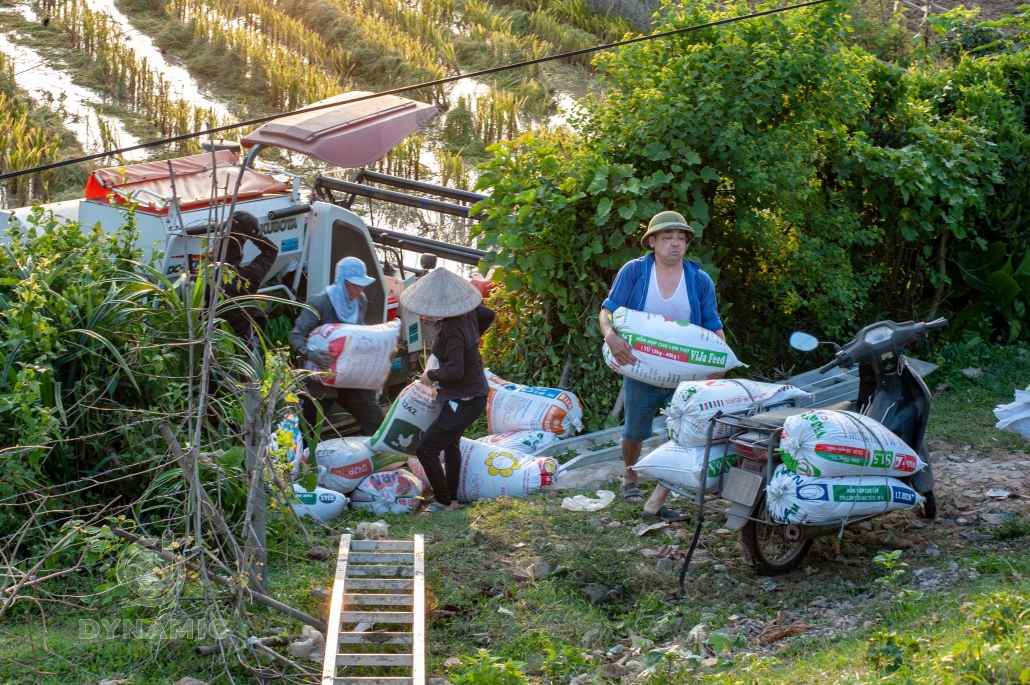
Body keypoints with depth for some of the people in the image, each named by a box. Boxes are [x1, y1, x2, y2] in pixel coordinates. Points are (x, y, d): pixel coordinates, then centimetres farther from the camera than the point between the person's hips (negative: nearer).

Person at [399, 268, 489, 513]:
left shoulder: (452, 329, -29)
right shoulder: (468, 312, -5)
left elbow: (454, 371, -33)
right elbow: (489, 314, 17)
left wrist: (432, 375, -15)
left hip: (464, 401, -10)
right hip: (475, 393, 10)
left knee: (426, 451, -7)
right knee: (451, 443, 29)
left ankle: (444, 503, 7)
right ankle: (452, 498, 40)